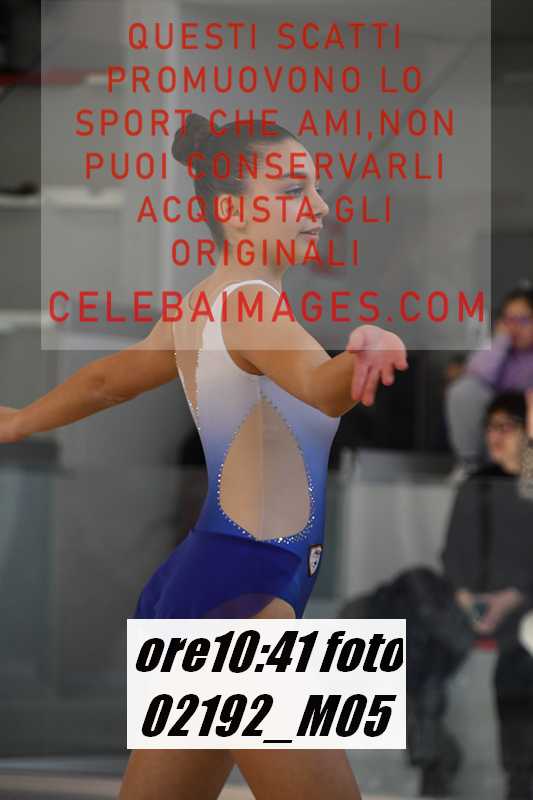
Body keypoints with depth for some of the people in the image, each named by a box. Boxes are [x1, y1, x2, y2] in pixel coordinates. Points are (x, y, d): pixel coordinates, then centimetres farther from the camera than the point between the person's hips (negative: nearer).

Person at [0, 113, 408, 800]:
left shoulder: (198, 307, 14)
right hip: (240, 597, -10)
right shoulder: (251, 304, -15)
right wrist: (367, 353, -58)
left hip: (192, 584, 10)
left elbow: (105, 380, 31)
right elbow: (318, 387, -37)